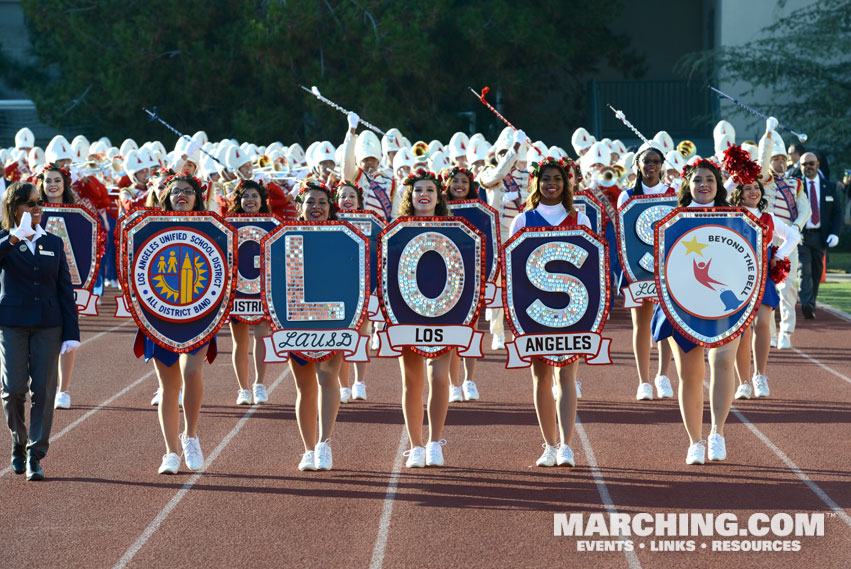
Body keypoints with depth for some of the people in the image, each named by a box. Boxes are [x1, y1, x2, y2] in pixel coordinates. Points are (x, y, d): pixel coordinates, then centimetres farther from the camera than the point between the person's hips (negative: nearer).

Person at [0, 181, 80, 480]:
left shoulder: (53, 243, 11)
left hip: (48, 325, 2)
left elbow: (65, 290, 10)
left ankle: (35, 456, 2)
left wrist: (72, 332, 3)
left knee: (43, 391, -3)